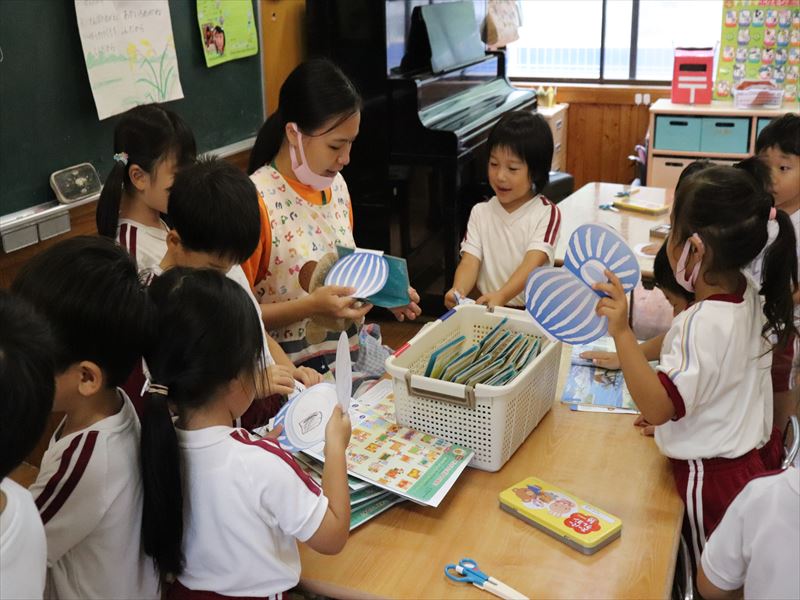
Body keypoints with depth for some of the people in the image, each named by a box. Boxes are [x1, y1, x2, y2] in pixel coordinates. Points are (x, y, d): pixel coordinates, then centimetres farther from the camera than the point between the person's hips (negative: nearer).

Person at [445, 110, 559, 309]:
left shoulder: (547, 213, -2)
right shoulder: (481, 212, 10)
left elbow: (532, 264, -15)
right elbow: (470, 261, -2)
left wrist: (501, 296, -33)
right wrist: (457, 292, -24)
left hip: (532, 309, -2)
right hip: (486, 307, 3)